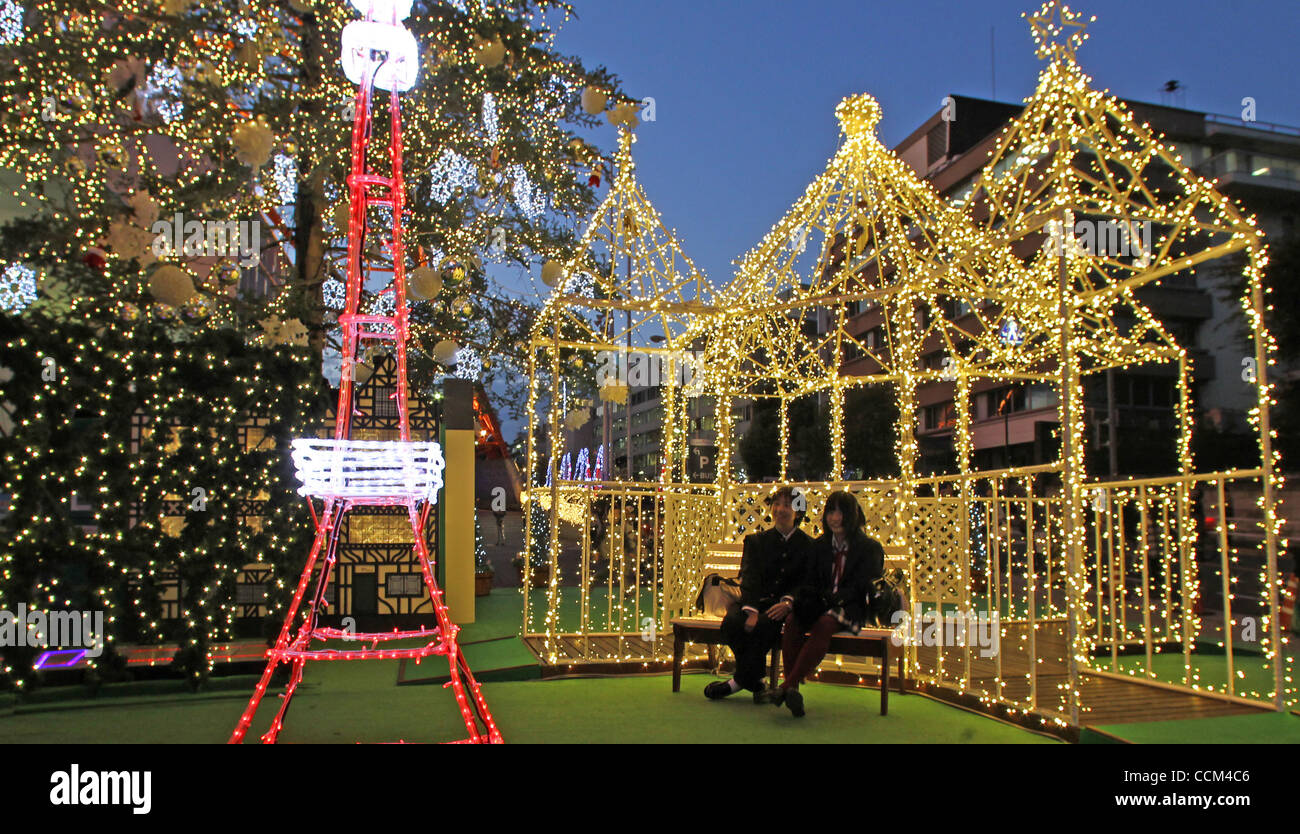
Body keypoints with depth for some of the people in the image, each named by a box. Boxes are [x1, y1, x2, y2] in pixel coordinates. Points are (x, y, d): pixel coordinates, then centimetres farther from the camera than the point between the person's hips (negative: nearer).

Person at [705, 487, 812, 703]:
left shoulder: (809, 546, 8)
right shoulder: (756, 541, 14)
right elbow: (749, 579, 0)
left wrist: (788, 603, -21)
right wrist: (751, 611, -18)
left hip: (784, 607, -2)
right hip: (756, 602, 2)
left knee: (764, 624, -34)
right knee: (731, 622, -29)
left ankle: (741, 680, -15)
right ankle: (755, 681, -12)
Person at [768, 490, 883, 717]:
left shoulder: (869, 548, 2)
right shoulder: (820, 545, 16)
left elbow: (860, 587, -7)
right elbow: (809, 582, 11)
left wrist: (833, 598, -23)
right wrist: (794, 601, -12)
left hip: (851, 609, -4)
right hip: (822, 606, 4)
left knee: (824, 625, -37)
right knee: (792, 620, -29)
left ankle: (787, 686, -41)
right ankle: (792, 691, -37)